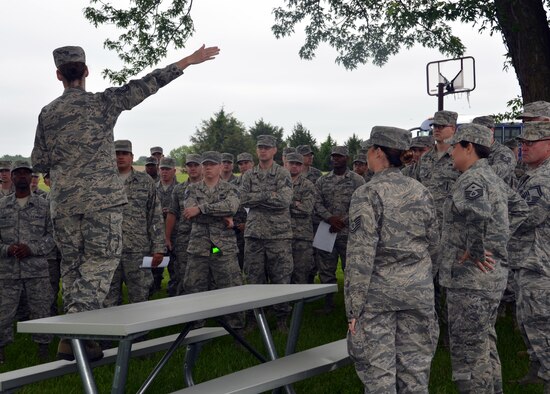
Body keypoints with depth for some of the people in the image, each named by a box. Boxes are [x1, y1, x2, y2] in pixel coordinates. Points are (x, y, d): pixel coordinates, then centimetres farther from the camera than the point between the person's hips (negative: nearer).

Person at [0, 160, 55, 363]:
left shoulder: (43, 205, 5)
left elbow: (52, 235, 3)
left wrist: (32, 248, -12)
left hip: (37, 270, -1)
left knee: (40, 310, 3)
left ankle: (43, 351, 14)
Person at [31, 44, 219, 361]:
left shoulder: (47, 114, 7)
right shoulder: (102, 103, -3)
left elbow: (40, 163, 10)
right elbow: (146, 85, -4)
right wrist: (188, 61, -3)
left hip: (64, 201, 4)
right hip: (101, 197, -4)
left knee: (73, 265, 12)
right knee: (101, 262, -1)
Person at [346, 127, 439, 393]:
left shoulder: (367, 194, -12)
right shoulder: (421, 192, 5)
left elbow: (361, 254, -15)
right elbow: (433, 244, 10)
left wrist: (354, 306, -12)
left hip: (378, 290, -5)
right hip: (418, 290, 5)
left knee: (379, 371, 3)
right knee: (414, 366, 12)